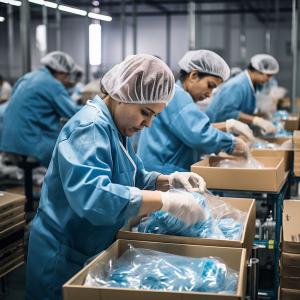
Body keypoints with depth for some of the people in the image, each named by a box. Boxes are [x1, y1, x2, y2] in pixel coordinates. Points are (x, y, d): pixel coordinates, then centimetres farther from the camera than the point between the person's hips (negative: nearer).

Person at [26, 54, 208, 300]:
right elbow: (92, 196, -38)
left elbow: (134, 179, 16)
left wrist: (170, 180, -3)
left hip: (92, 254, 9)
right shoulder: (90, 127, -24)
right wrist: (166, 201, -36)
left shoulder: (116, 127, 7)